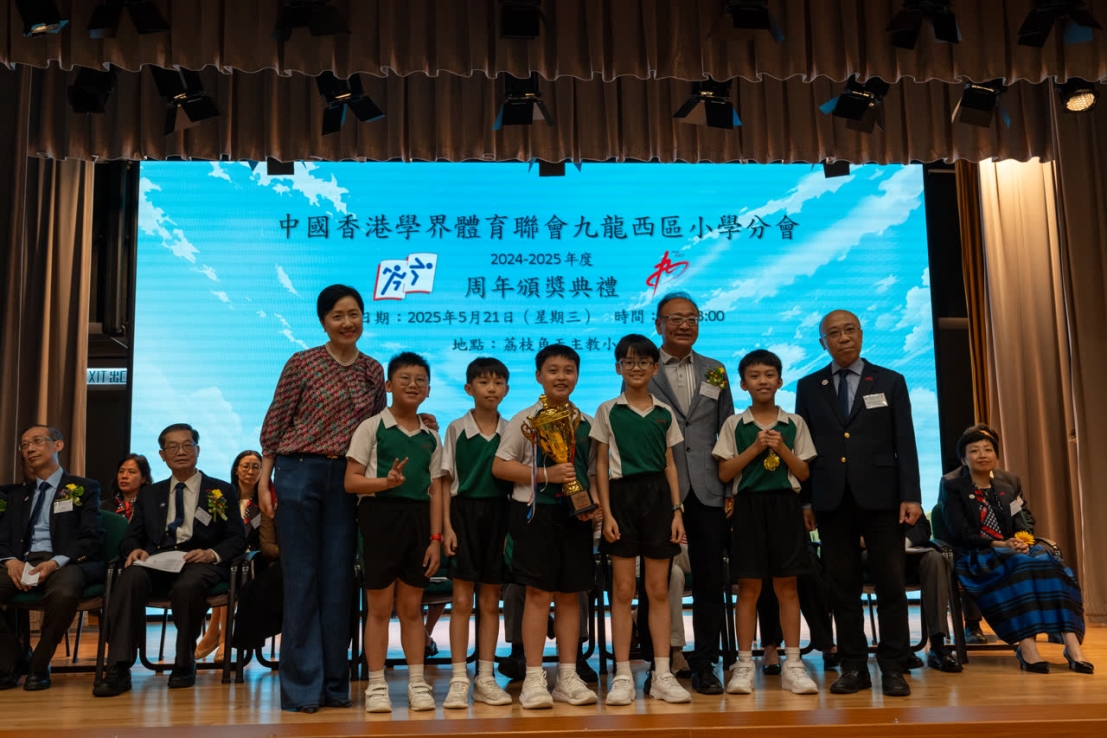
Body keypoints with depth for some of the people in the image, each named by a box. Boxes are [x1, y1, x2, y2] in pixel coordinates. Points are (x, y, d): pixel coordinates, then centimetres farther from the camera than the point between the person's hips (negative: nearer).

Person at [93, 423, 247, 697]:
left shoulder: (222, 491, 14)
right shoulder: (149, 494, 24)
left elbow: (237, 540, 6)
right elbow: (130, 538, 17)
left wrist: (212, 553, -15)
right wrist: (135, 550, -8)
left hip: (201, 562, -2)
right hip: (157, 561, 3)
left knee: (187, 586, -37)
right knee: (130, 579, -32)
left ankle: (184, 664, -15)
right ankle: (119, 669, -33)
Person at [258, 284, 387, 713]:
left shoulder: (374, 371, 9)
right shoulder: (302, 364, -3)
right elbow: (275, 424, 0)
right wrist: (264, 481, -3)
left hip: (346, 480, 4)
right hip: (299, 473, -3)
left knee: (338, 581, 6)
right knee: (301, 579, 1)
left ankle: (335, 684, 16)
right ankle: (301, 687, 11)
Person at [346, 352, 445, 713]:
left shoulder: (432, 437, 10)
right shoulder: (372, 427, -2)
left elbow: (436, 492, 9)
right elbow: (351, 482, -6)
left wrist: (435, 538, 2)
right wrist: (387, 482, -24)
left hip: (418, 518, 4)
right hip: (381, 514, -3)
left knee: (412, 606, 10)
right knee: (380, 606, 2)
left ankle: (417, 683, 17)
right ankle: (377, 685, 12)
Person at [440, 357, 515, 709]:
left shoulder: (511, 431, 5)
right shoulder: (456, 428, 0)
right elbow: (446, 480, 0)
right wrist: (446, 526, -7)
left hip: (498, 513, 2)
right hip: (465, 510, -2)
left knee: (490, 601, 8)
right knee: (462, 600, -1)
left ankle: (485, 679, 16)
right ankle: (459, 681, 6)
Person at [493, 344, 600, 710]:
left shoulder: (587, 422, 10)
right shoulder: (525, 419, 0)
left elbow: (593, 472, 14)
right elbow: (500, 466, -4)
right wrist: (546, 474, -14)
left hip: (574, 515, 4)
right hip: (535, 511, -3)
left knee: (569, 594, 7)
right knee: (539, 593, -3)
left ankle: (568, 677, 15)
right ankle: (534, 679, 5)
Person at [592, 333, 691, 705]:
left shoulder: (665, 412, 9)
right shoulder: (608, 411, 3)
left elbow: (670, 465, 10)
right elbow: (601, 465, 2)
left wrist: (677, 510, 2)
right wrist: (606, 514, -6)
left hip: (658, 496, 2)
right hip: (623, 496, -2)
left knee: (659, 590, 5)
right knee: (623, 590, 0)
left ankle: (662, 675, 11)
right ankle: (622, 676, 8)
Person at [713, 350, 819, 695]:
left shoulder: (794, 424, 7)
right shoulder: (734, 424, 4)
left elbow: (804, 473, 6)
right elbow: (724, 472, -1)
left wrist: (782, 448, -10)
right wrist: (755, 448, -11)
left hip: (786, 505, 1)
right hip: (749, 505, -1)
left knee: (787, 586, 5)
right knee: (749, 587, 1)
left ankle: (793, 663, 11)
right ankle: (744, 664, 7)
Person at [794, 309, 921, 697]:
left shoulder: (890, 382, 7)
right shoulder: (809, 387, 10)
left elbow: (905, 443, 2)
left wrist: (910, 496, -6)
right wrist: (804, 500, 2)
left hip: (880, 498, -1)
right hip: (832, 501, 1)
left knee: (890, 585, 1)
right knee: (843, 588, 5)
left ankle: (893, 668, 11)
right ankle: (854, 667, 13)